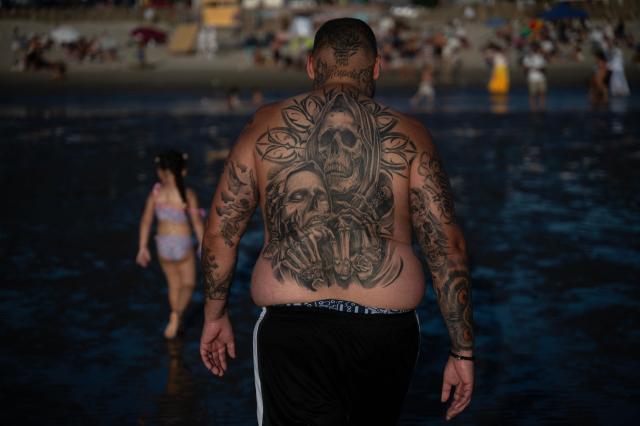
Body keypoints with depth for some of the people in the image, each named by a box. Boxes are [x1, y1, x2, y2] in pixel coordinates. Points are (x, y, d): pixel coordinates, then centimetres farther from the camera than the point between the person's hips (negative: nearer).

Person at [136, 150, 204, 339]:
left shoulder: (156, 193, -5)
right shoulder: (188, 195, -11)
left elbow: (146, 220, -5)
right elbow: (197, 223, -11)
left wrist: (143, 248, 2)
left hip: (163, 245, 3)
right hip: (183, 245, -3)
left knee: (174, 284, 22)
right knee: (188, 284, 14)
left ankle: (176, 322, 33)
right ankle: (176, 314, -11)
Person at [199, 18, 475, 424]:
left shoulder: (266, 126, 4)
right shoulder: (407, 136, 2)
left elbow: (220, 232, 6)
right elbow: (448, 247, -2)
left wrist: (215, 314, 20)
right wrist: (462, 351, 3)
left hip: (292, 329, -1)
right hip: (386, 329, 1)